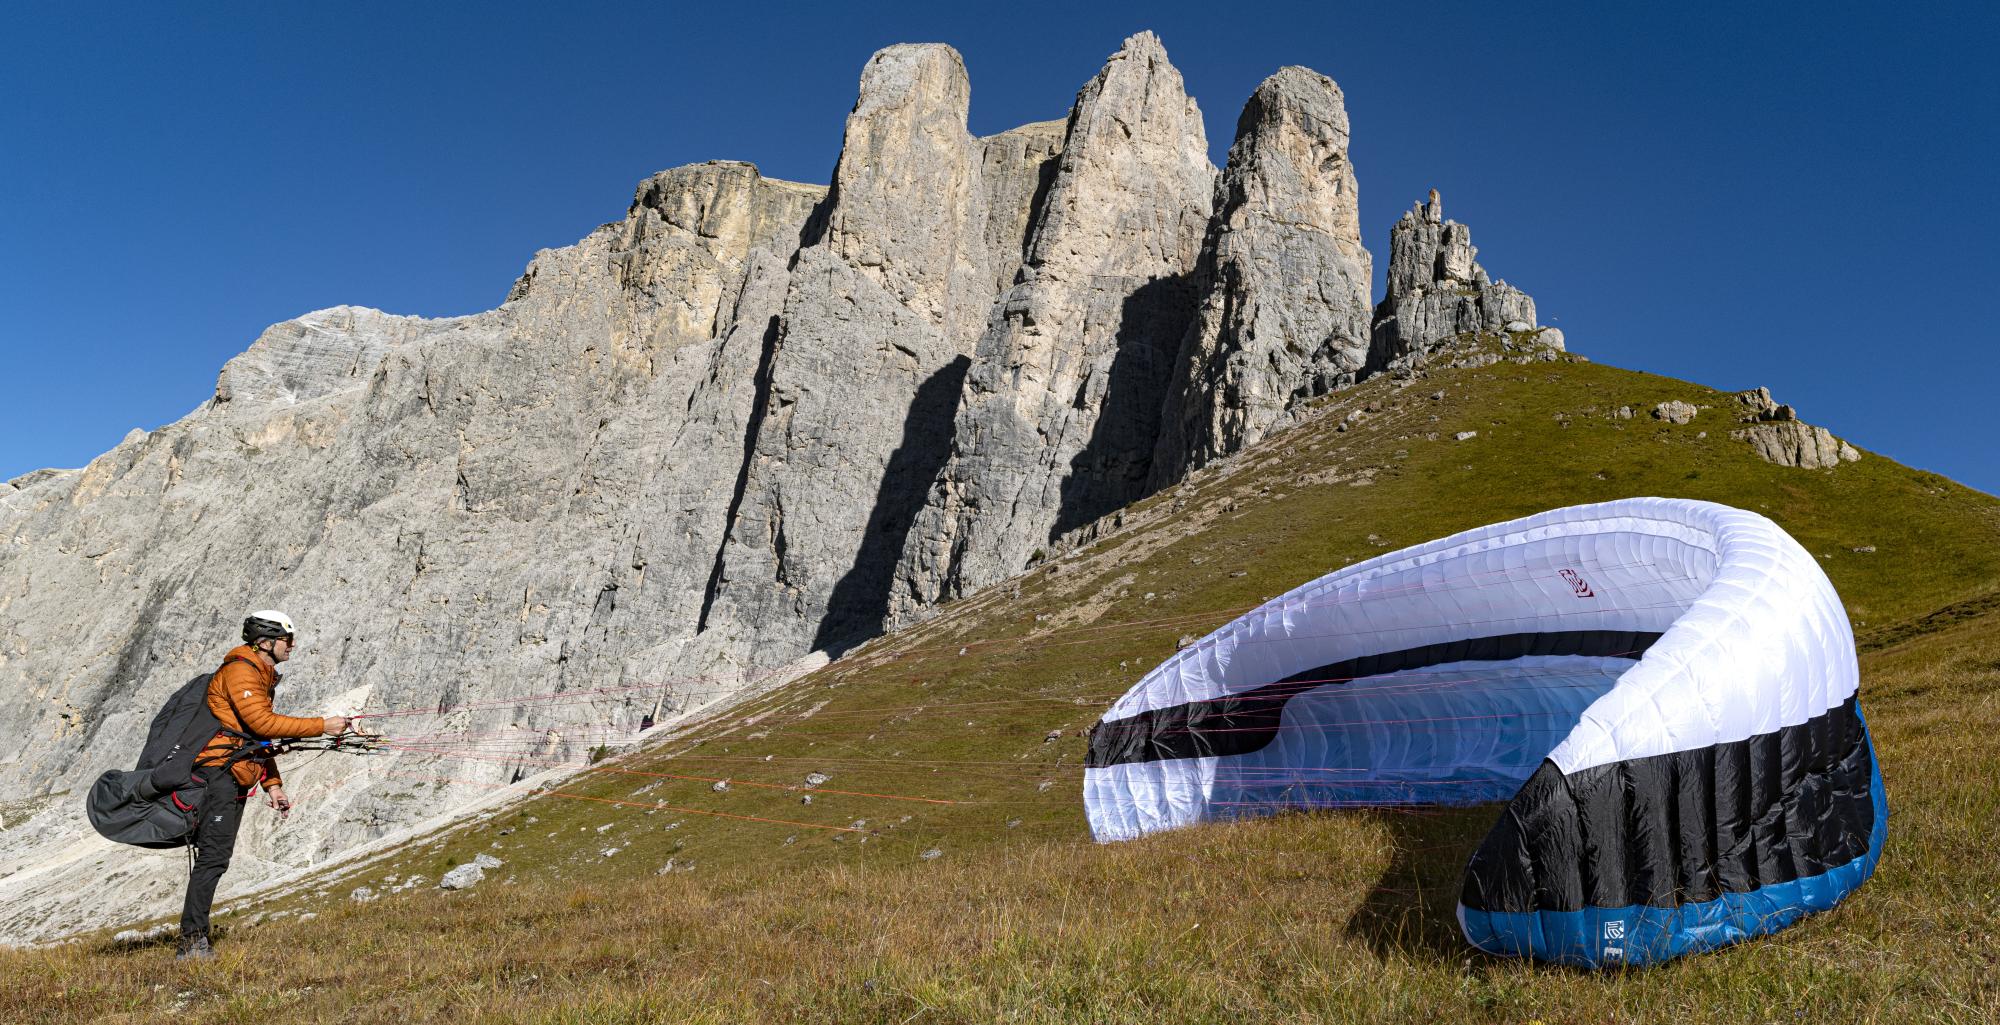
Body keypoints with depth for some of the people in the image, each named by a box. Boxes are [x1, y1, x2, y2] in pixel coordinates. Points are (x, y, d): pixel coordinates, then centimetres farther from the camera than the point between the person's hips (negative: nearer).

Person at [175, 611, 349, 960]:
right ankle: (192, 940, -10)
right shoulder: (240, 671, -11)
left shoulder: (262, 676, 20)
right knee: (214, 856, -12)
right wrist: (321, 726, -21)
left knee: (215, 858, 8)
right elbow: (262, 722, -22)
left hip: (237, 779, 10)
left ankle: (195, 943, 12)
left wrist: (272, 784, 18)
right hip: (218, 771, -10)